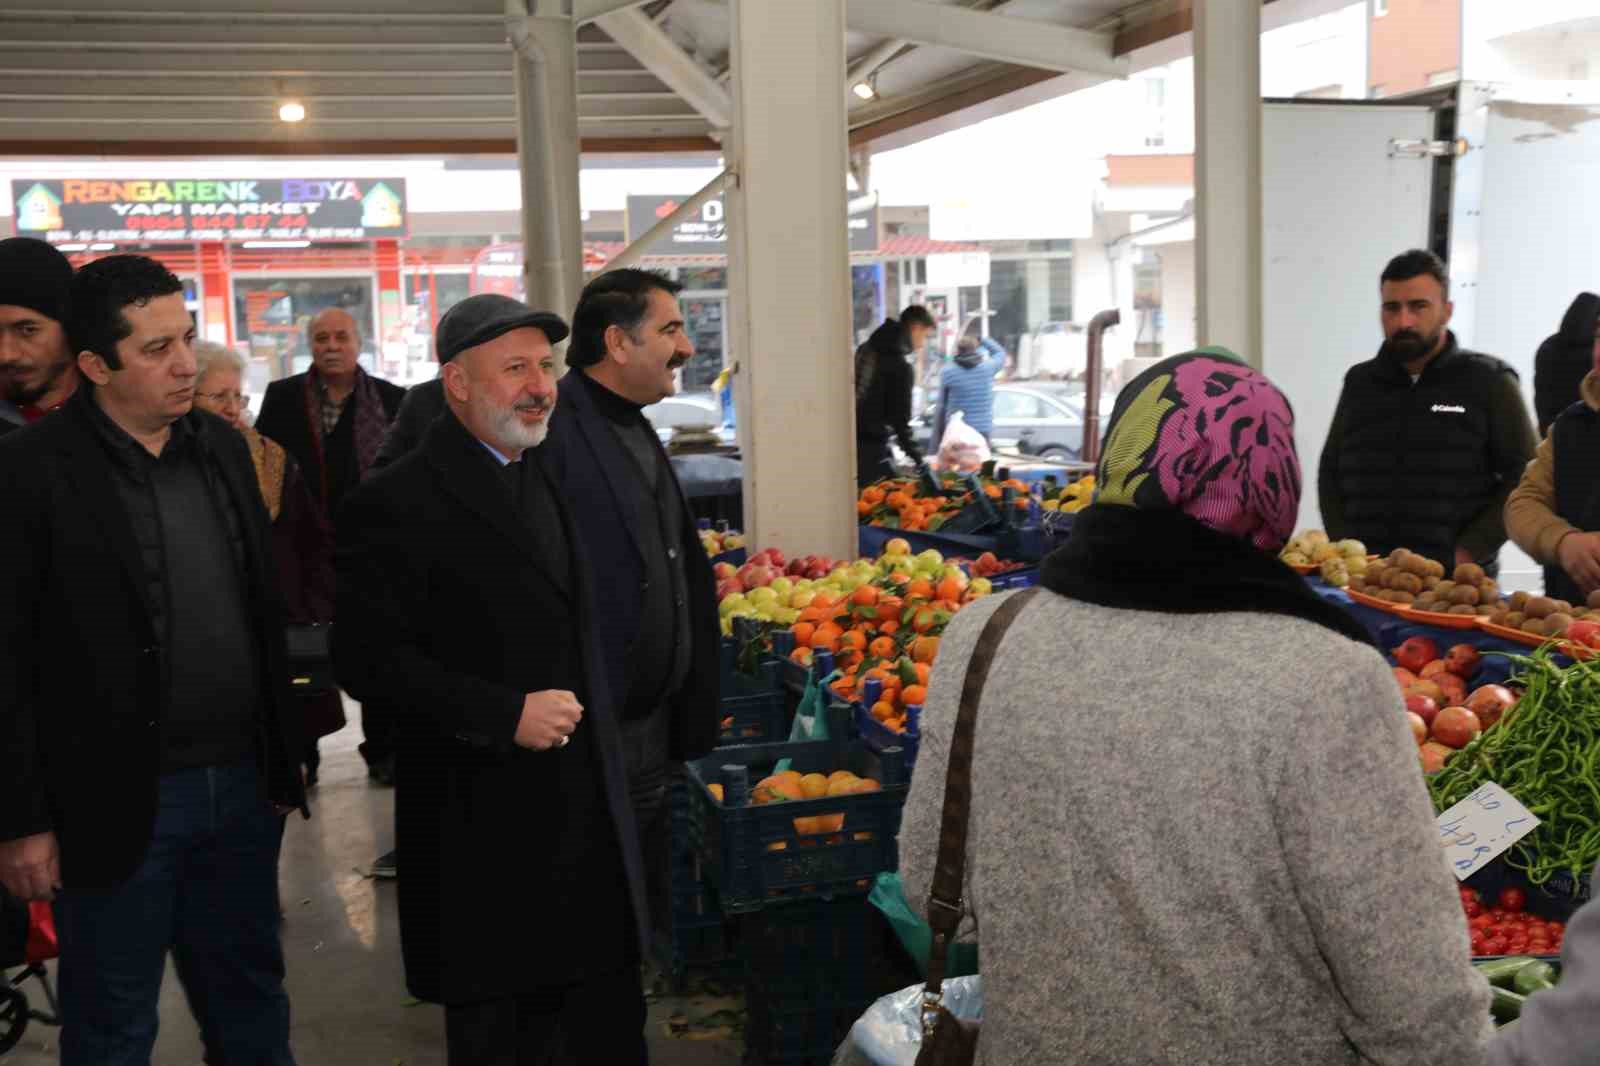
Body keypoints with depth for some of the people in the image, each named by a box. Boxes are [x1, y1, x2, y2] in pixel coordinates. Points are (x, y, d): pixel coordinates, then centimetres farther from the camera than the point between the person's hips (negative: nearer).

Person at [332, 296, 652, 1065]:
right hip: (487, 835, -7)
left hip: (590, 820, 7)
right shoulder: (397, 505, -13)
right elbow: (367, 659, -17)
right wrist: (507, 714, -21)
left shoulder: (553, 482, 12)